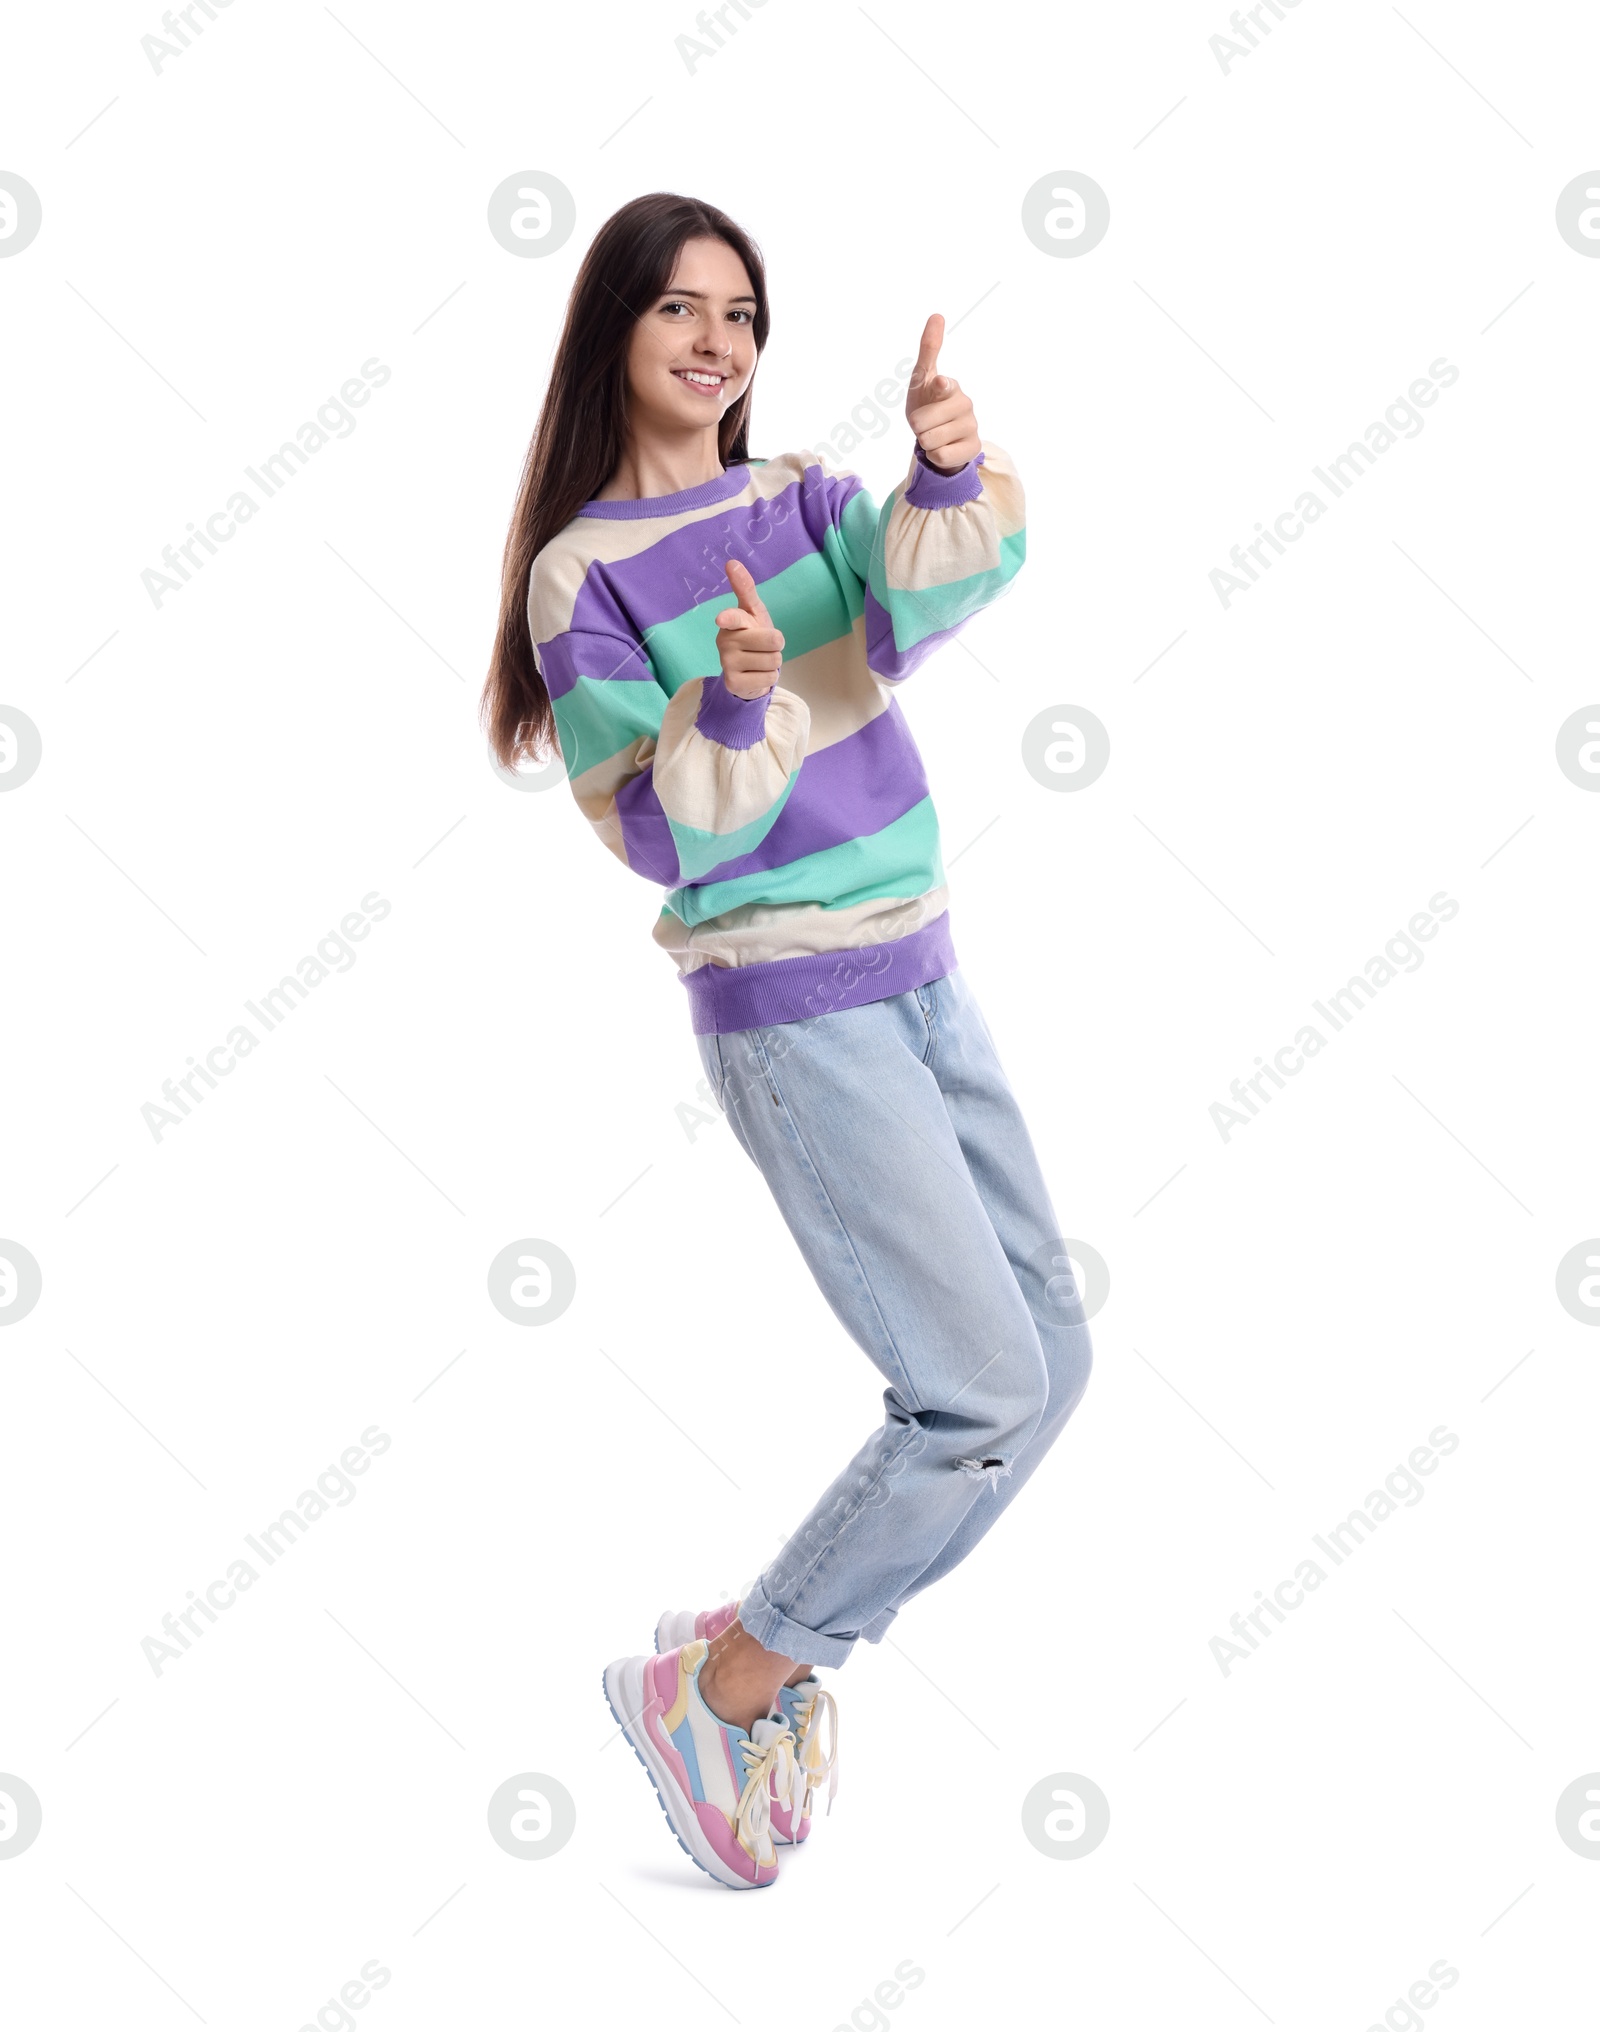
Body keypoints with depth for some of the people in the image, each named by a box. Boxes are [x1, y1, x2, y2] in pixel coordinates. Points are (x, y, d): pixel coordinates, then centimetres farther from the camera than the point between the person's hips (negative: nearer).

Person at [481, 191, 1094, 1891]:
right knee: (983, 1395, -11)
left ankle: (786, 1639, 24)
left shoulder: (808, 497, 9)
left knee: (1051, 1356, 12)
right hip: (793, 1014, -7)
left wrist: (951, 471, -32)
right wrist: (735, 705, -29)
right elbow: (656, 840, -11)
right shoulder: (583, 573, -7)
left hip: (921, 980, 7)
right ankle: (711, 1685, 6)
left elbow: (918, 609, -13)